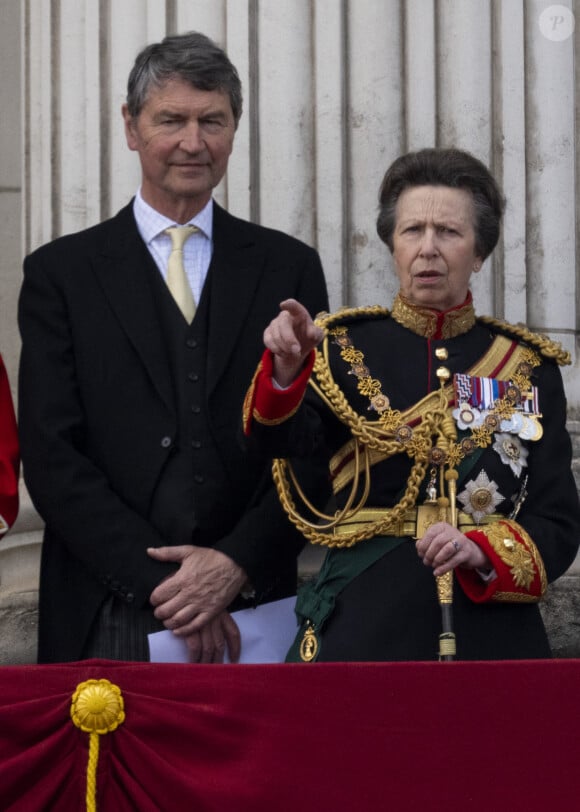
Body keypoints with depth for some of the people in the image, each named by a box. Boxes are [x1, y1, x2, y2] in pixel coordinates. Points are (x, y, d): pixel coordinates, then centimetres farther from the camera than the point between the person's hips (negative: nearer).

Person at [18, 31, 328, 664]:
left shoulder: (289, 268, 9)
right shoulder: (60, 273, 5)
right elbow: (51, 454, -3)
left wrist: (237, 564, -10)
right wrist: (158, 580, -11)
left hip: (254, 607, 1)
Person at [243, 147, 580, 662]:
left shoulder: (529, 367, 3)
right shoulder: (345, 348, 1)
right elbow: (284, 439, -18)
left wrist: (480, 551, -18)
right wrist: (287, 369, -37)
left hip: (489, 636, 1)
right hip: (362, 628, -1)